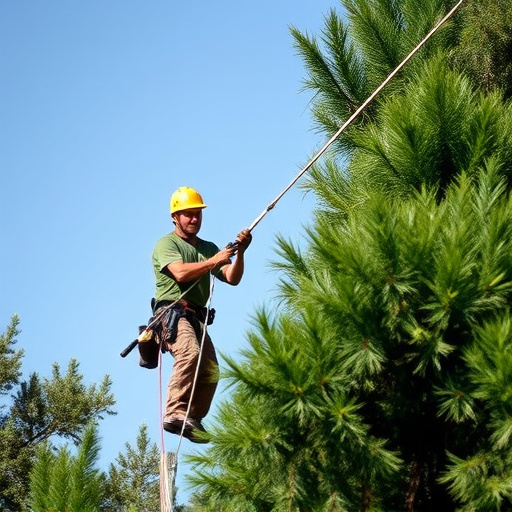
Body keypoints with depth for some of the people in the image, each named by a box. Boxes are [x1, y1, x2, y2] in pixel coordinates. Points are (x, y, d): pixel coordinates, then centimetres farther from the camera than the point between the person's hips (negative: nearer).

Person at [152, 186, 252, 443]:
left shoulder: (209, 248, 23)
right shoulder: (166, 244, 4)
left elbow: (232, 279, 10)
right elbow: (181, 273, -15)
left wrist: (239, 253, -6)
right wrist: (214, 261, -18)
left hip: (197, 317, 7)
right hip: (172, 311, -7)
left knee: (210, 372, -7)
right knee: (190, 353, -32)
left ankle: (192, 420, 4)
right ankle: (175, 414, -39)